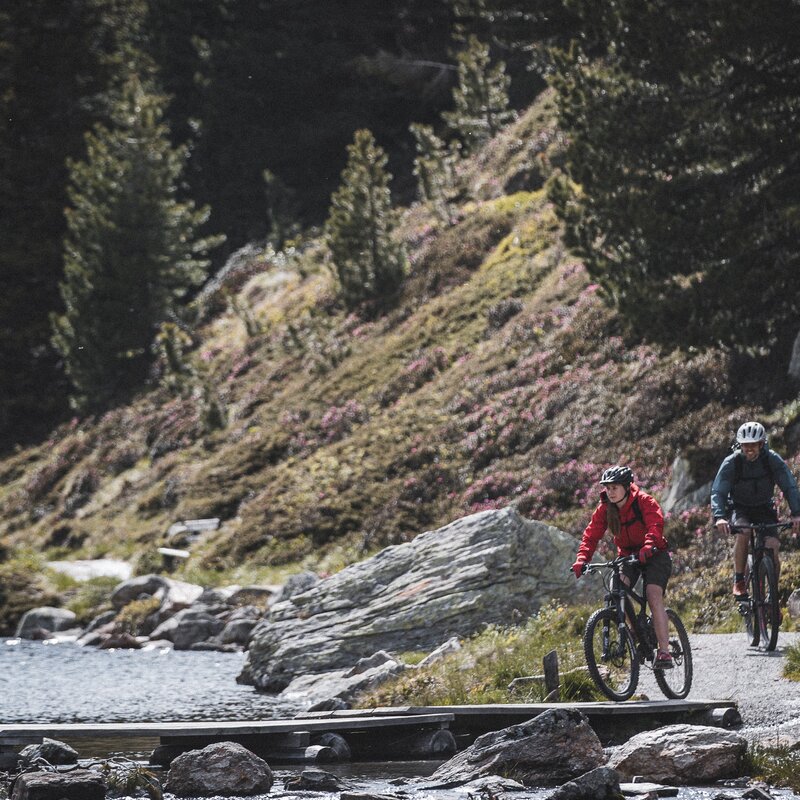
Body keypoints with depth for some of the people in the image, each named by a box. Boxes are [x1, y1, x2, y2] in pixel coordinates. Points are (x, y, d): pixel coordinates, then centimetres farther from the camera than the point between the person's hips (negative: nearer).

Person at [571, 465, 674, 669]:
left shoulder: (643, 501, -18)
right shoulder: (605, 508, -5)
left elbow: (655, 526, -32)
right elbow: (591, 534, -10)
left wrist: (647, 547, -51)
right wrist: (582, 559, -27)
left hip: (653, 555, -4)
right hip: (627, 556, 4)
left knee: (654, 595, -24)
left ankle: (664, 651, -28)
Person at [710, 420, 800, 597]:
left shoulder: (773, 460, -17)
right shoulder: (731, 463, -19)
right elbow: (718, 491, -25)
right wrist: (719, 517, -44)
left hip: (764, 509, 1)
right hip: (739, 509, -1)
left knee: (773, 546, -21)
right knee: (743, 532, -34)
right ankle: (739, 581, -21)